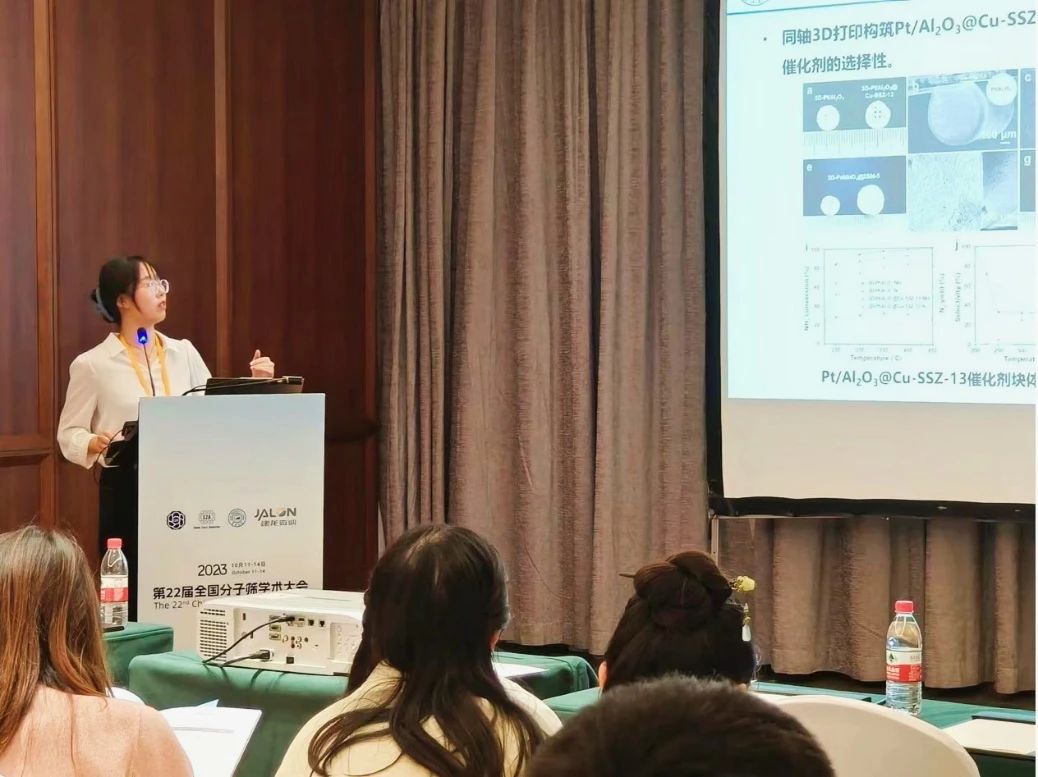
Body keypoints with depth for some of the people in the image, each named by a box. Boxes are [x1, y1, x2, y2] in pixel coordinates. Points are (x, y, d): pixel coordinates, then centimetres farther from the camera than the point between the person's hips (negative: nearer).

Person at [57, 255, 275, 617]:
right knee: (131, 593, -4)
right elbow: (69, 434, 0)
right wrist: (96, 443, -20)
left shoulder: (183, 353, 10)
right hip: (126, 492, -4)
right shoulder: (92, 364, -3)